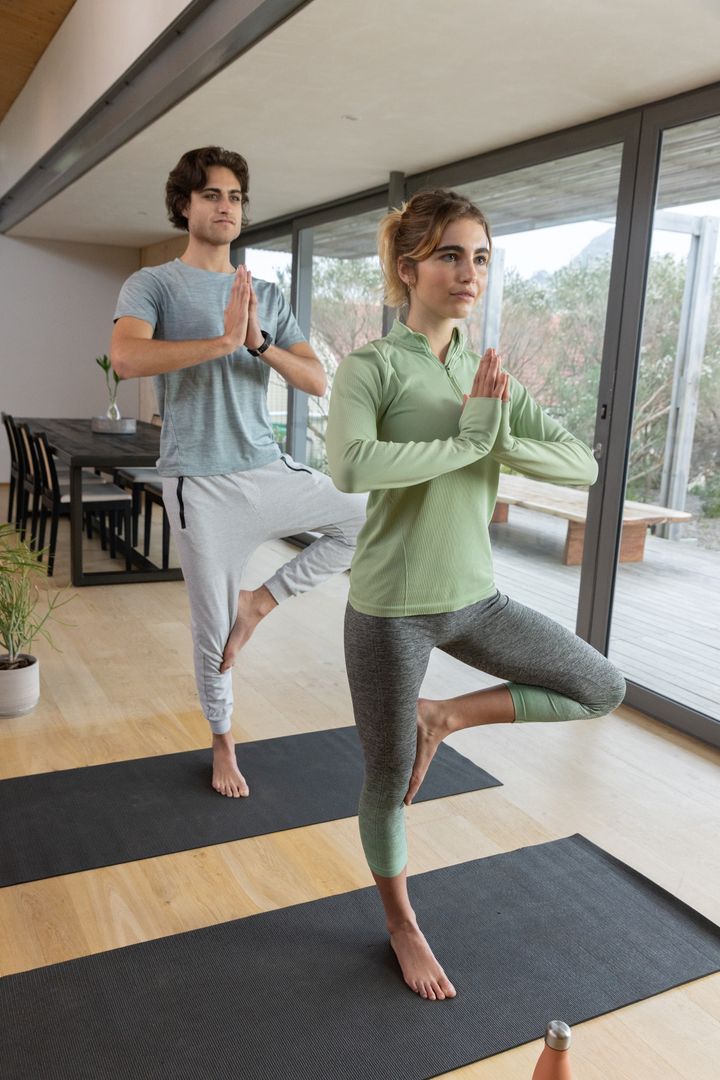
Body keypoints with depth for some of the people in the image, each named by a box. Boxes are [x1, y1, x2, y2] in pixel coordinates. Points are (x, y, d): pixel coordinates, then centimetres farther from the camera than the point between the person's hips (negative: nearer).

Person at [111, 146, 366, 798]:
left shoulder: (269, 297, 12)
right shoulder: (154, 285, -1)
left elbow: (318, 382, 3)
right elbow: (126, 358, -22)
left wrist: (259, 342, -14)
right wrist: (224, 339, -26)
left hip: (270, 470, 4)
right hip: (200, 483, -4)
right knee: (213, 632, 5)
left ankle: (262, 600, 7)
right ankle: (224, 744, 30)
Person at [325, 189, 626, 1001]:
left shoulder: (487, 373, 5)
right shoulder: (372, 365, -11)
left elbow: (583, 465, -2)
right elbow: (350, 467, -32)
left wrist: (497, 436, -18)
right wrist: (469, 440, -23)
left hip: (474, 596, 6)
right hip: (392, 606, -5)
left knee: (603, 689, 11)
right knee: (388, 779, 11)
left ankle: (446, 717, 17)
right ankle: (402, 925, 38)